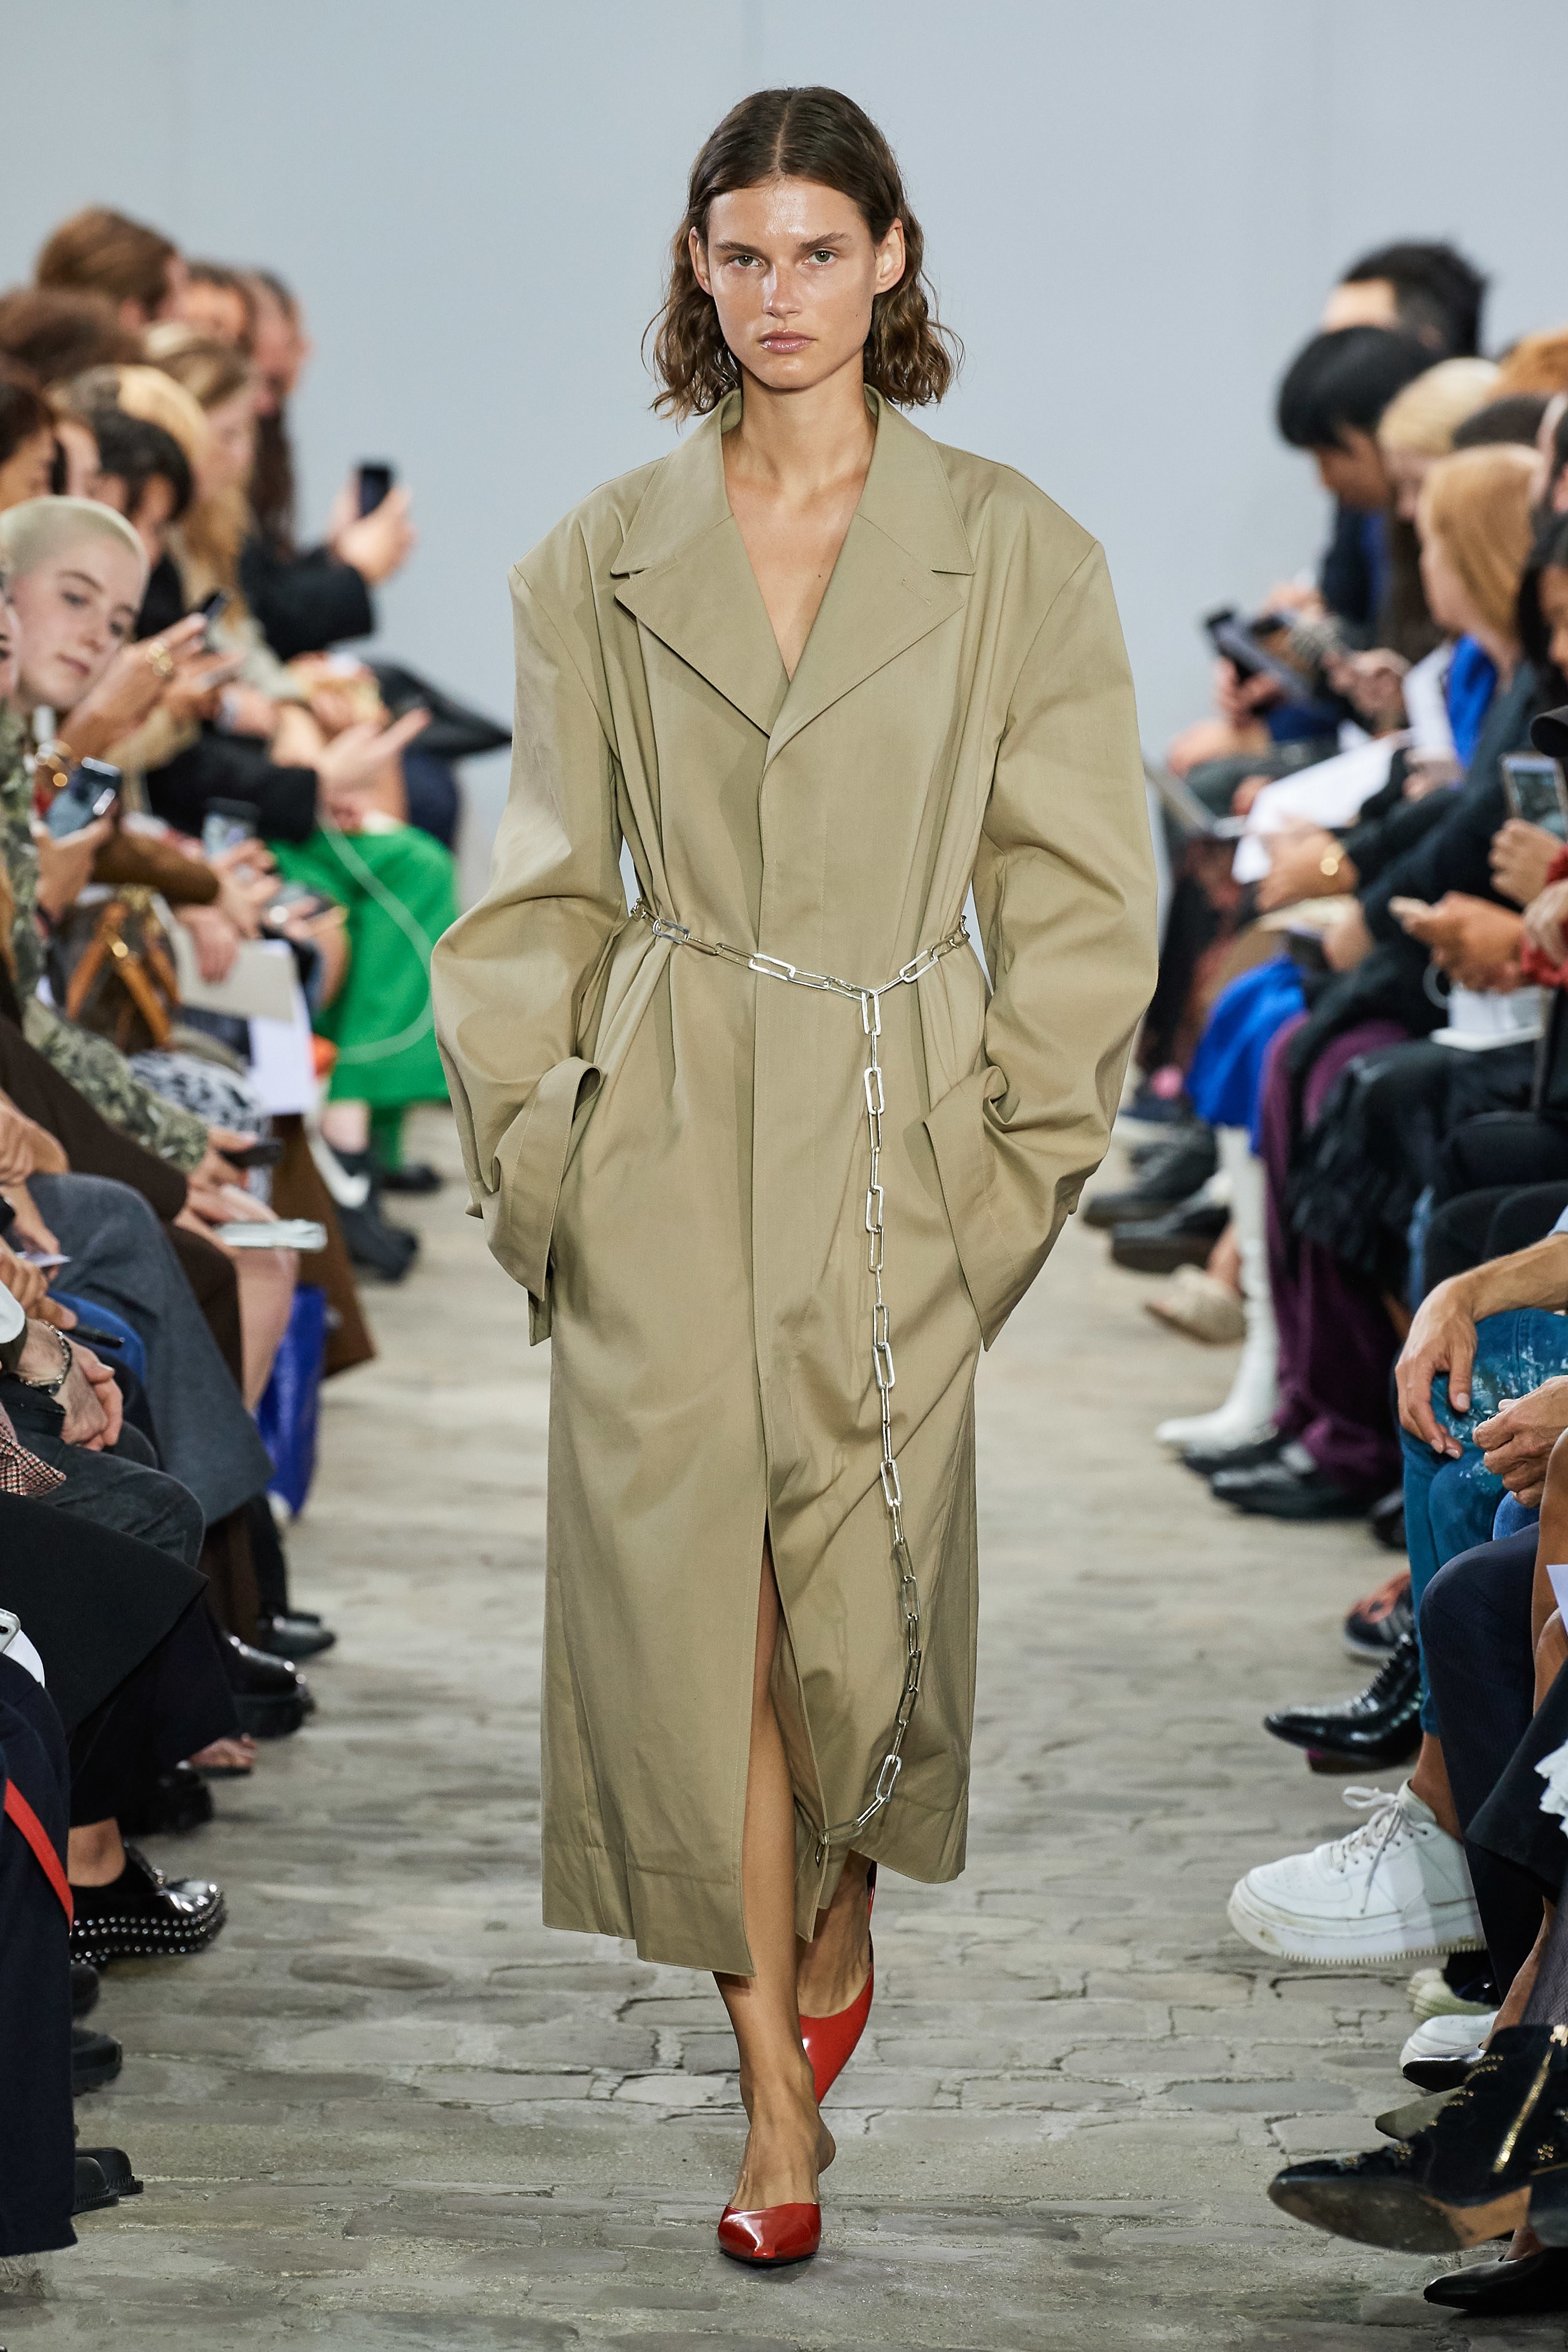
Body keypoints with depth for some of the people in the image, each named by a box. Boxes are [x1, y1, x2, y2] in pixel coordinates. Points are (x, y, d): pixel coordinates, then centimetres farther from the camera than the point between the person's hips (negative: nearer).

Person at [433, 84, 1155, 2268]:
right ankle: (777, 2089, 9)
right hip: (666, 1145, 1)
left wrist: (1018, 1153, -3)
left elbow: (1080, 888, 1)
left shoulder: (1011, 549, 0)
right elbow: (546, 883, 8)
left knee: (870, 1590, 4)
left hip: (894, 1141, -1)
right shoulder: (603, 556, 4)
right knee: (695, 1593, -2)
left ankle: (842, 1905, 38)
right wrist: (525, 1131, 2)